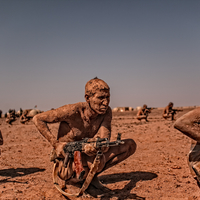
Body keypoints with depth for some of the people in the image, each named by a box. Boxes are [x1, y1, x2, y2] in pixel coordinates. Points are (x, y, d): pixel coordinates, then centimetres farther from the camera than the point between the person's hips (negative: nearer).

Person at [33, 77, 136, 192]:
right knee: (98, 160, -38)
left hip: (87, 157, 6)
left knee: (130, 144, -6)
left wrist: (95, 145, -43)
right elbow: (38, 119, -16)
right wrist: (55, 144, -22)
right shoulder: (73, 111, -23)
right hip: (66, 164, -6)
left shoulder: (106, 112, -8)